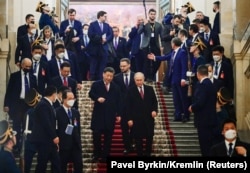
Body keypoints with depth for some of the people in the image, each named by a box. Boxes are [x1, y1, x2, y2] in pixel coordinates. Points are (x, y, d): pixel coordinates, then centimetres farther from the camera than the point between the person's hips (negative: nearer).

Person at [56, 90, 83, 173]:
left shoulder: (76, 112, 14)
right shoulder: (57, 112, -6)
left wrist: (79, 142, 11)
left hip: (76, 144, 5)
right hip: (63, 144, -5)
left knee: (79, 166, 1)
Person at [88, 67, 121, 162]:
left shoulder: (115, 87, 11)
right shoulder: (96, 84, 4)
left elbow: (118, 101, 10)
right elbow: (91, 94, -8)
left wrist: (118, 114, 5)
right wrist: (97, 98, -28)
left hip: (110, 115, 2)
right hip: (98, 114, -2)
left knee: (108, 136, 4)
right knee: (96, 135, -5)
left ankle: (105, 156, 11)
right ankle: (96, 155, 10)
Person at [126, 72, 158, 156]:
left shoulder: (150, 89, 5)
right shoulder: (131, 91, -3)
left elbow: (154, 101, 10)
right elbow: (128, 106, -4)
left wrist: (154, 110, -9)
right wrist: (129, 119, -9)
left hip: (149, 118, 3)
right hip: (137, 119, -3)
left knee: (149, 137, 7)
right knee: (138, 139, 5)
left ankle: (148, 154, 21)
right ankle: (140, 154, 14)